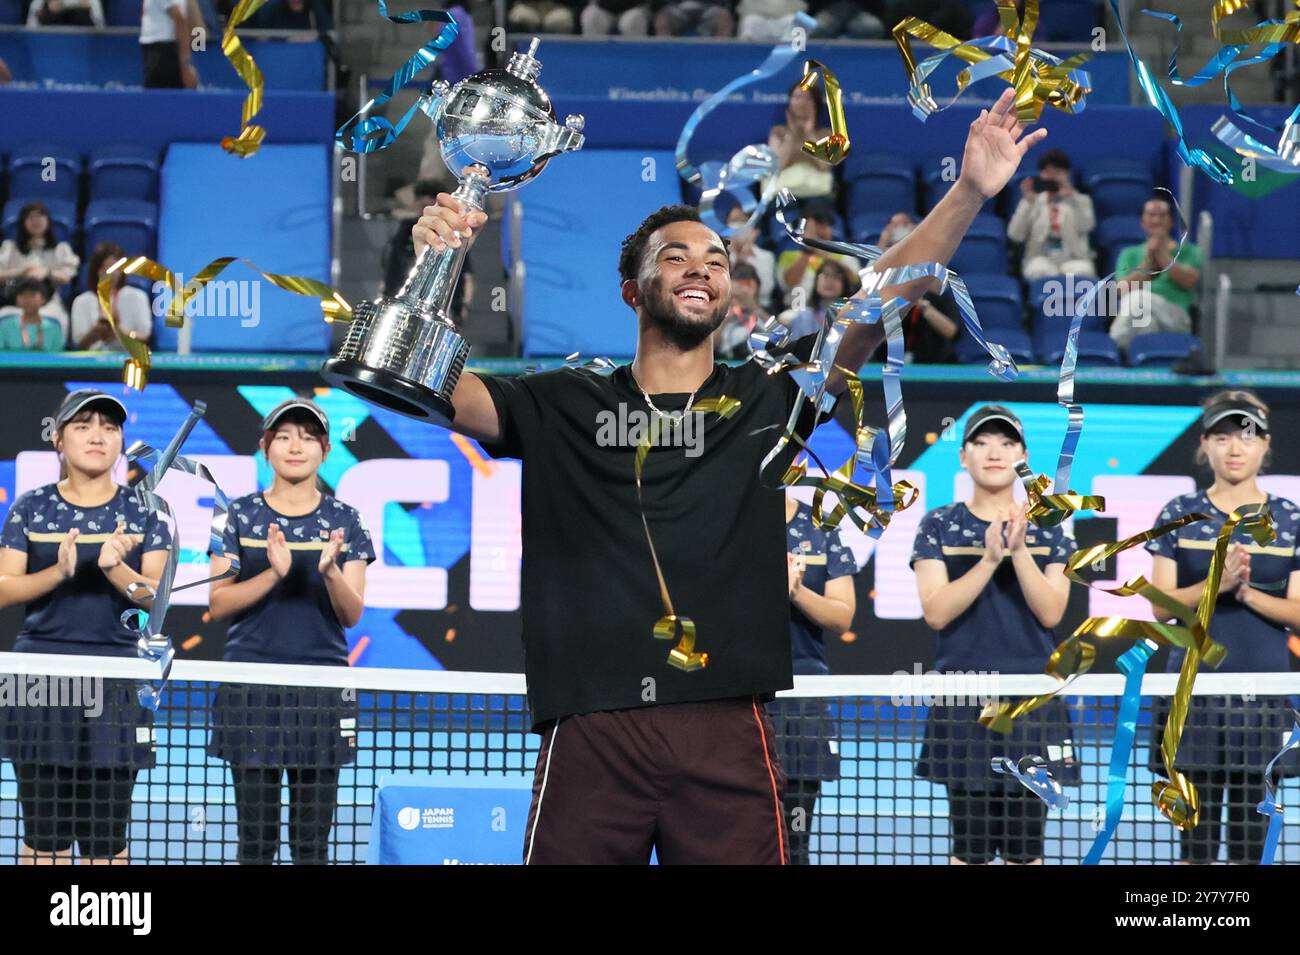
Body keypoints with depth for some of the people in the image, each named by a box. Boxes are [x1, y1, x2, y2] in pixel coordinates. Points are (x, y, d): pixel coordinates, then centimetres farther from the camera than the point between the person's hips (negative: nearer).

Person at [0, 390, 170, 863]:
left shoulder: (143, 512, 5)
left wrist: (116, 568, -21)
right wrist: (58, 572, -17)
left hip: (115, 686, 0)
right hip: (41, 681, 0)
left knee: (106, 838, 1)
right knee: (43, 837, 2)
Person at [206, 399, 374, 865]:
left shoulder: (343, 521, 6)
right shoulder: (241, 515, 4)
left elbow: (351, 615, 2)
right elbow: (218, 603, -2)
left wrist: (331, 570, -18)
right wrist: (273, 573, -18)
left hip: (322, 692, 1)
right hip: (251, 691, -1)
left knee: (313, 838, 2)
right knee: (256, 834, 1)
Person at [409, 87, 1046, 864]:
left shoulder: (764, 399, 13)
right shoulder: (562, 408, 11)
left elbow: (878, 305, 4)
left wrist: (971, 192, -7)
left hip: (727, 737, 1)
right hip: (592, 734, -1)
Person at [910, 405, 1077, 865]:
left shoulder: (1049, 529, 7)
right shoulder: (938, 526, 4)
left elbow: (1051, 613, -3)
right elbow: (936, 612, -7)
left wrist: (1019, 551, -15)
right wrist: (990, 558, -16)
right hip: (964, 701, -1)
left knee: (1025, 845, 3)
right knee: (970, 845, -1)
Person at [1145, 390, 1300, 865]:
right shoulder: (1179, 515, 4)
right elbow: (1161, 605, 0)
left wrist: (1246, 591, -16)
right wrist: (1216, 584, -17)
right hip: (1194, 692, 0)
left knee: (1252, 829, 1)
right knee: (1198, 825, 1)